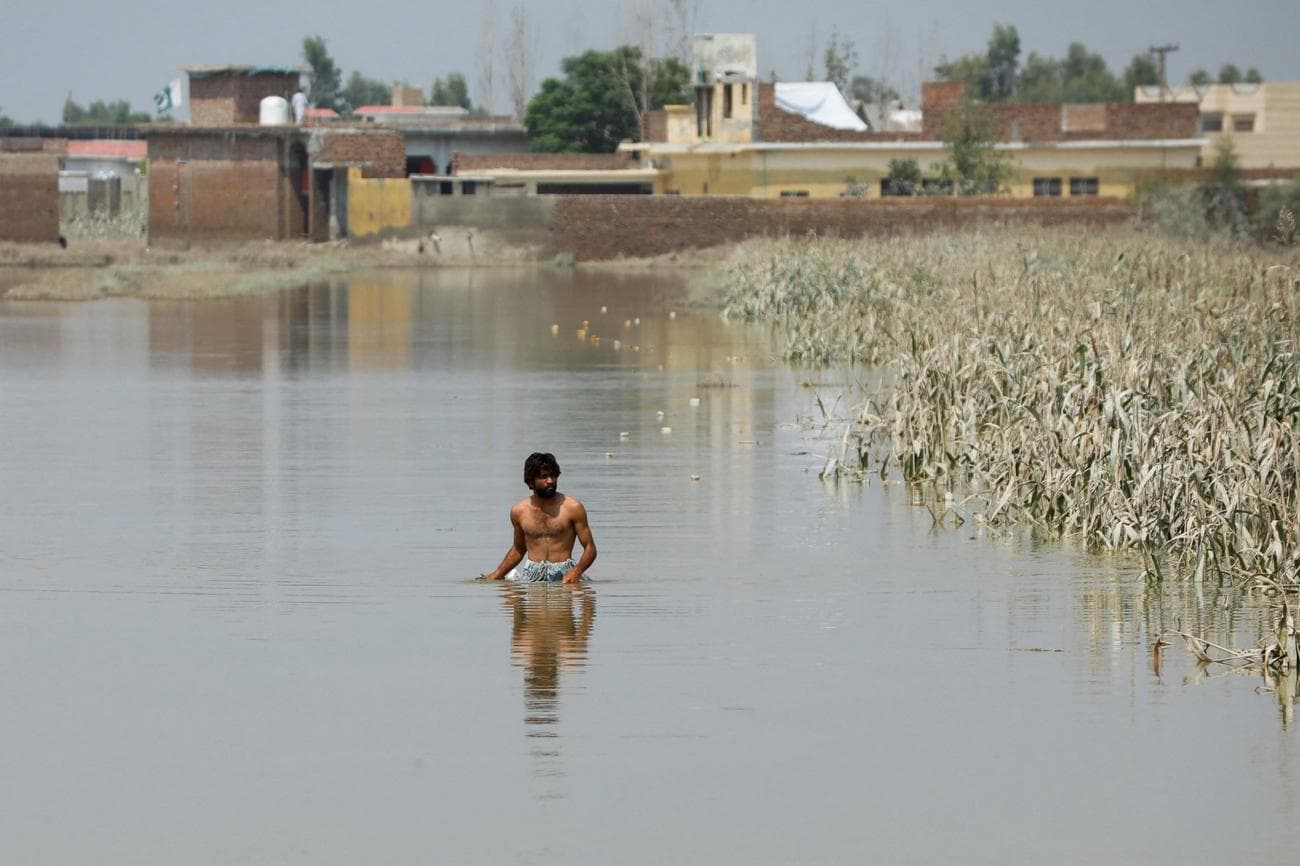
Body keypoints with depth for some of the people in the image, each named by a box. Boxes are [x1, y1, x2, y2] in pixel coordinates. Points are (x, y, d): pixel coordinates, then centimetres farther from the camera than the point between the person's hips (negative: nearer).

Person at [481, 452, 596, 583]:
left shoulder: (572, 508, -2)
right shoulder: (518, 511, 8)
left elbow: (590, 548, -1)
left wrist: (576, 571, -19)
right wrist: (496, 576, 15)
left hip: (563, 573, -2)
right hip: (531, 575, 2)